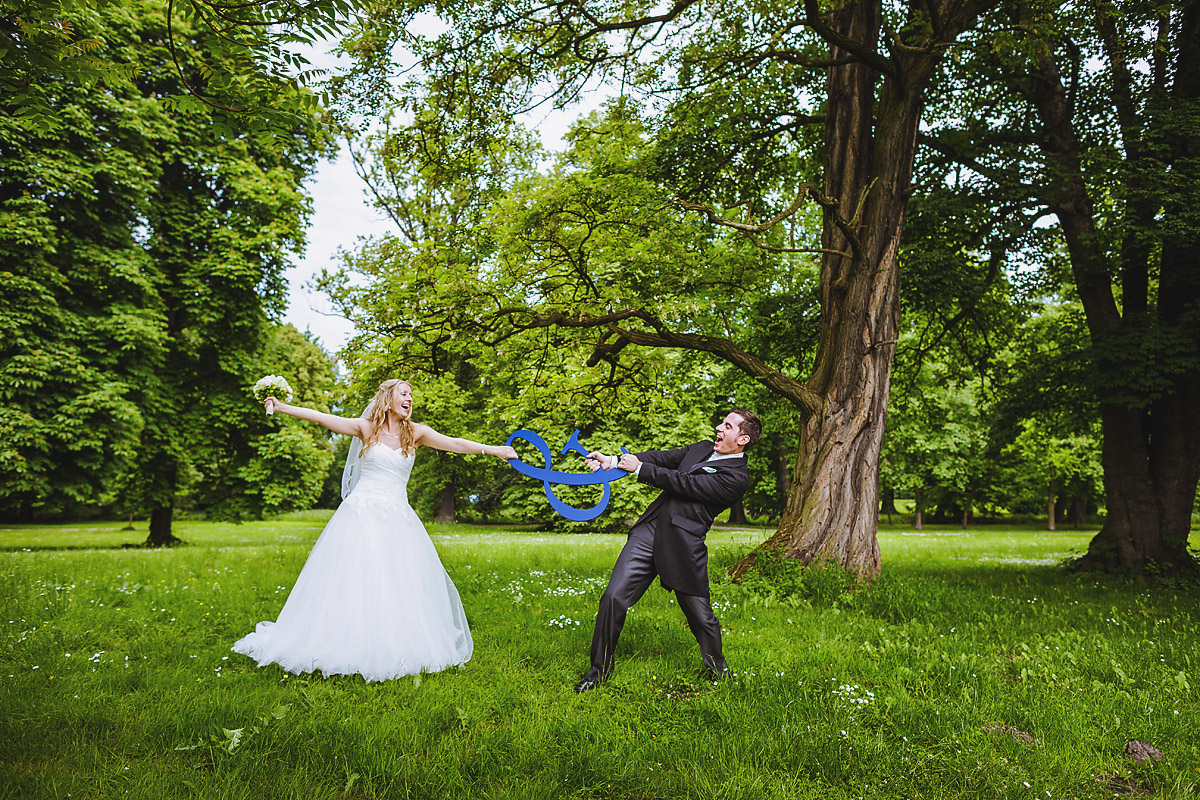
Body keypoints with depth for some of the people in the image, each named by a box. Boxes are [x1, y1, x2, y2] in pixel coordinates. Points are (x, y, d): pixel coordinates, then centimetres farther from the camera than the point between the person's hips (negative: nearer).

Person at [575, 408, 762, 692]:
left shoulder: (737, 477, -8)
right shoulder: (702, 448, 17)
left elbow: (685, 483, -14)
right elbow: (663, 457, 9)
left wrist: (640, 468, -11)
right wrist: (613, 461, -3)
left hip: (684, 545, -5)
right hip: (649, 530, 6)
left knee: (700, 615, 5)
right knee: (613, 597, -2)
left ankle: (716, 672, 33)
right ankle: (599, 670, 13)